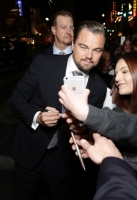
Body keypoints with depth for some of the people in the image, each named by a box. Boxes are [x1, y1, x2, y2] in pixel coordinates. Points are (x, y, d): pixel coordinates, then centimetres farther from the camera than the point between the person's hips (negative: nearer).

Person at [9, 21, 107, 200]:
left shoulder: (100, 87, -9)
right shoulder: (43, 63, -16)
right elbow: (16, 98, -10)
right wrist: (37, 116, -26)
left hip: (64, 158, 1)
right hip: (30, 150, 0)